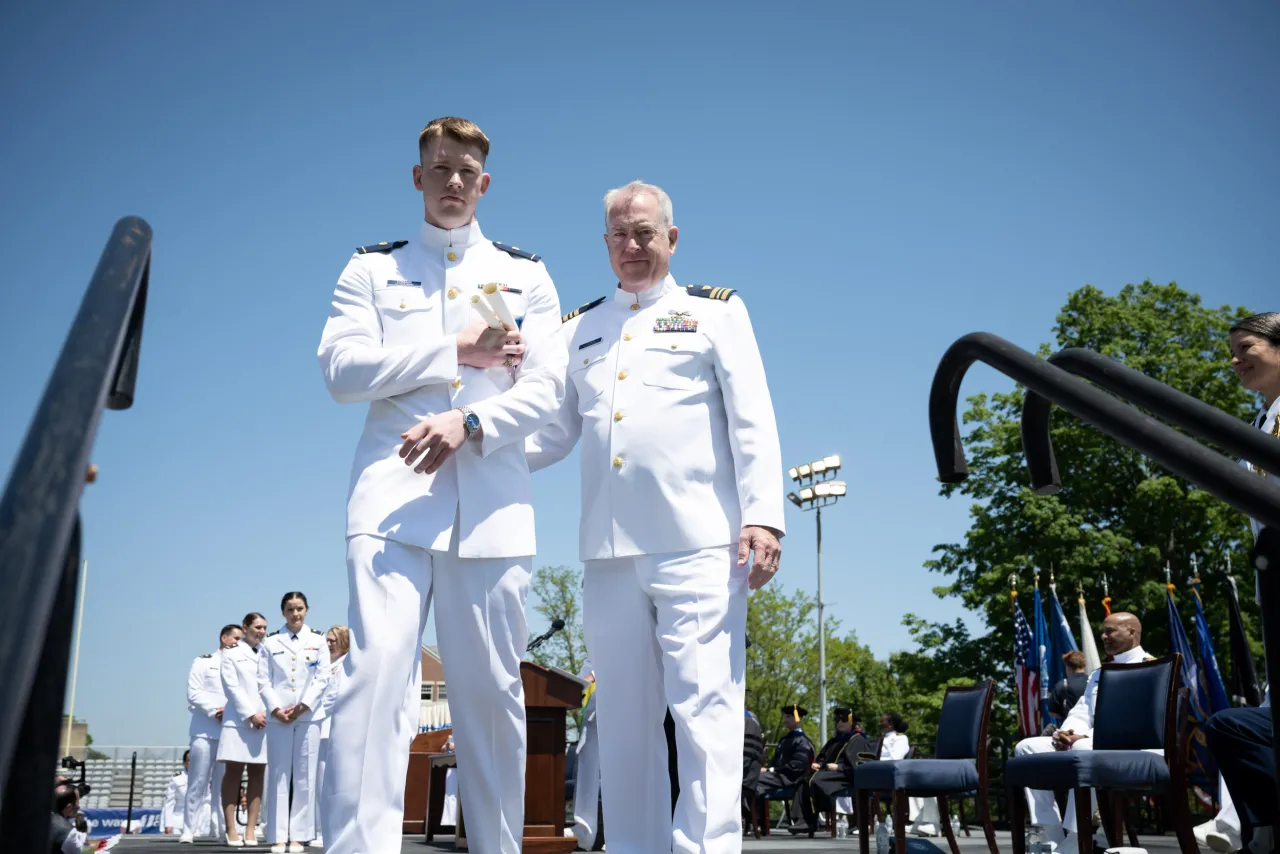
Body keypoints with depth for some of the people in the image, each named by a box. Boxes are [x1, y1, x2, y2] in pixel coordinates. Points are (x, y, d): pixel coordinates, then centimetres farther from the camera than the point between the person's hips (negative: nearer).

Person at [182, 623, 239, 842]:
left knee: (223, 783, 2)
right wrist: (214, 710, -12)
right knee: (198, 782, -3)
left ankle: (221, 828, 4)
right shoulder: (203, 661, 9)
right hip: (206, 730, -3)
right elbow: (193, 693, -1)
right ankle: (189, 830, 2)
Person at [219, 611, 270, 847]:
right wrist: (250, 714, -11)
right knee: (233, 772, -6)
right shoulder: (231, 653, 6)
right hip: (238, 720, -3)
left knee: (257, 774, 1)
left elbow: (270, 686, 9)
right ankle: (231, 829, -5)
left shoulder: (267, 655, 16)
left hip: (264, 719, 3)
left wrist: (266, 712, -7)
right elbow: (232, 687, -3)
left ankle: (251, 829, 2)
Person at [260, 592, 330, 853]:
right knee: (279, 775, 0)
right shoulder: (271, 642, 9)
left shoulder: (318, 641, 9)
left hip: (308, 716, 0)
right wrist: (276, 709, -10)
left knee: (304, 776, 0)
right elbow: (264, 681, 3)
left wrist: (303, 706, -9)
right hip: (278, 717, 0)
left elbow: (322, 679, 2)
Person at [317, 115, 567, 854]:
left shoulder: (527, 276, 18)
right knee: (376, 673, -13)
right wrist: (457, 352, -4)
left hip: (493, 504, 1)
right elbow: (343, 370, 0)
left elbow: (546, 389, 5)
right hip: (394, 495, 0)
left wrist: (469, 421, -13)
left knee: (492, 690, 2)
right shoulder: (372, 270, 17)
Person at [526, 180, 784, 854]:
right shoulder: (579, 329, 21)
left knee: (703, 711, -8)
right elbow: (553, 430, 16)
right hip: (608, 551, 4)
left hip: (697, 545, -4)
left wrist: (762, 515, -10)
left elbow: (753, 420, 3)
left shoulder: (716, 311, 12)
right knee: (623, 720, 7)